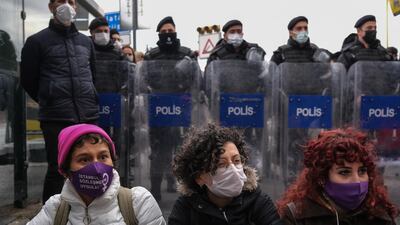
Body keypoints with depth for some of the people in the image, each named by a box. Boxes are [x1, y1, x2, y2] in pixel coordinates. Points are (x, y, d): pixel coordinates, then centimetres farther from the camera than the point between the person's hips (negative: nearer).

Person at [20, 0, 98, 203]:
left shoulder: (86, 42, 16)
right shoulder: (38, 41, 2)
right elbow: (28, 80, 4)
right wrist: (49, 101, 10)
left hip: (88, 116, 5)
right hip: (56, 118, -4)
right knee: (57, 170, 0)